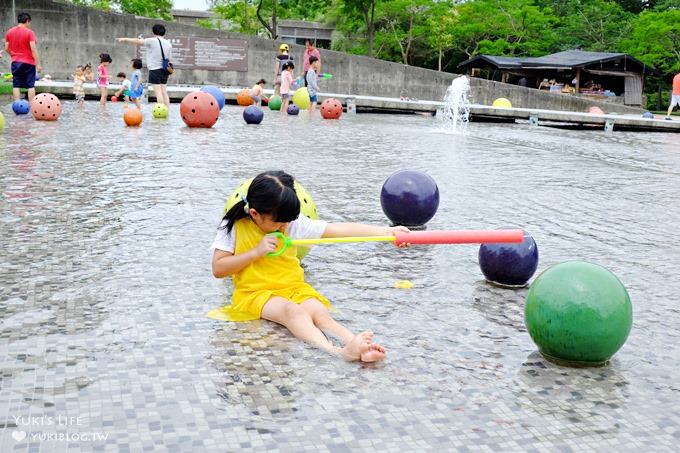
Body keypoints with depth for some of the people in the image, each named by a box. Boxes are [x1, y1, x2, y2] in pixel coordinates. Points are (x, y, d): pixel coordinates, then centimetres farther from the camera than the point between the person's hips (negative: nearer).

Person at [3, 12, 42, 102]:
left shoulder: (9, 32, 5)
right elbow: (33, 49, -15)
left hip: (15, 62, 4)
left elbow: (6, 48, 6)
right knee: (30, 85, 0)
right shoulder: (29, 32, -10)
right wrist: (38, 64, -13)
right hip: (28, 62, -4)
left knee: (16, 85, 6)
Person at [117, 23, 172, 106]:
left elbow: (138, 41, 1)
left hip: (155, 69, -6)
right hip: (164, 70, 6)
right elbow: (169, 58, 12)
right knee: (164, 92, 7)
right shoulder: (168, 44, 10)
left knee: (158, 92, -8)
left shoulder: (152, 41, -7)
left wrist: (125, 39, 13)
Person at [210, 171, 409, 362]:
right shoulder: (234, 226, -4)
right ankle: (335, 352, -59)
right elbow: (218, 270, -6)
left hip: (294, 288, 4)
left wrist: (385, 231, -16)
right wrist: (256, 251, -15)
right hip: (255, 293, -4)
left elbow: (339, 229, -7)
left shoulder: (293, 222, 0)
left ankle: (355, 344, -54)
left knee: (320, 312, -27)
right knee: (291, 310, -34)